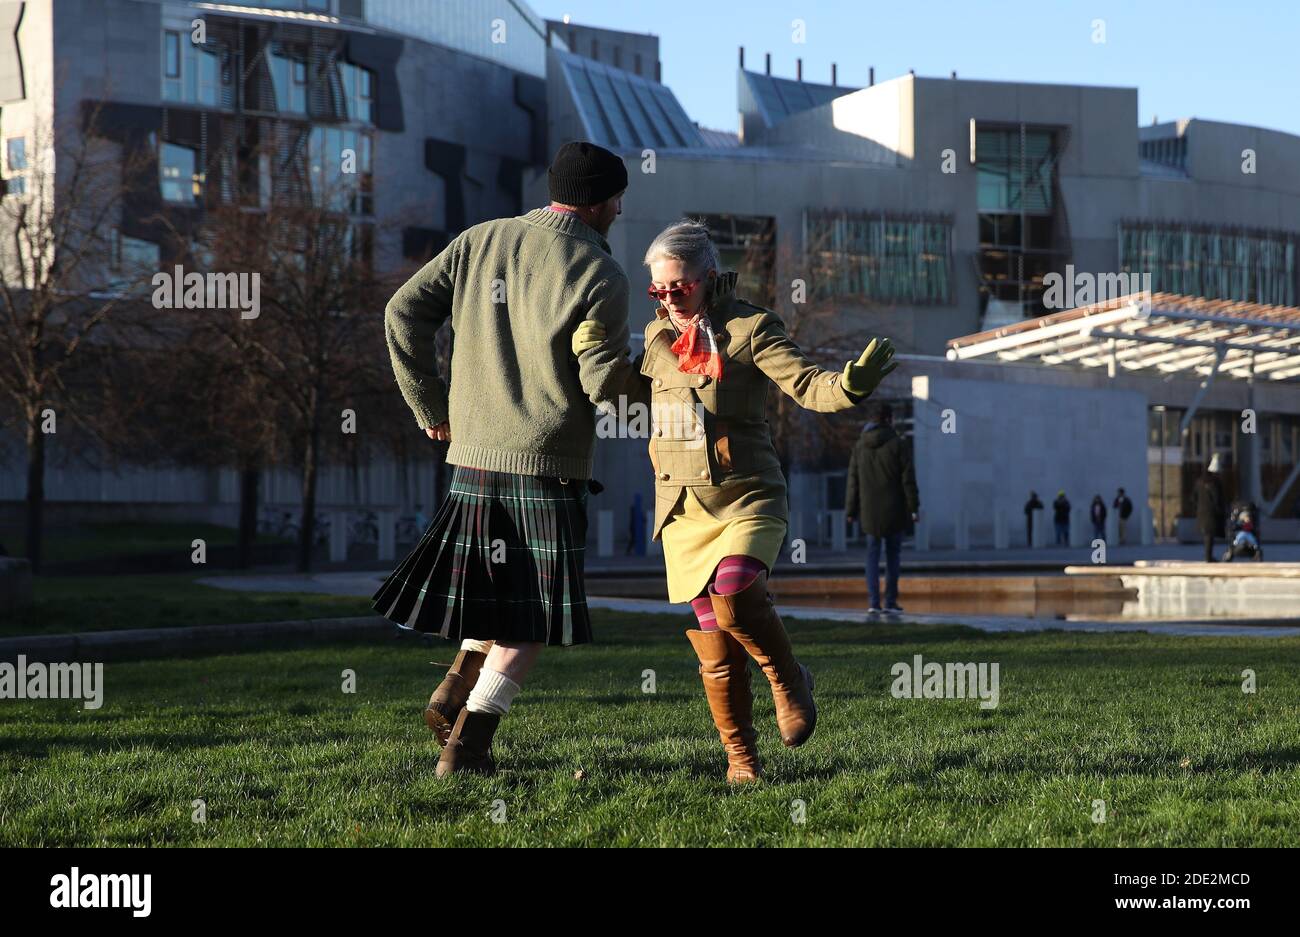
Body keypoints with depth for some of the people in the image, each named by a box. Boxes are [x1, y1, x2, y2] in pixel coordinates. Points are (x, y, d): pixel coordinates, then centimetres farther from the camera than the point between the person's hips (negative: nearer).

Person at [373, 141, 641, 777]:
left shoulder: (479, 242, 7)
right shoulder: (599, 276, -8)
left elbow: (404, 313, 3)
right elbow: (602, 381, -12)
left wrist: (429, 404, 11)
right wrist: (645, 373, 10)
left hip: (474, 455, 6)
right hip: (550, 463, -6)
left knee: (498, 586, 26)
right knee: (533, 617, 3)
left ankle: (454, 694, 12)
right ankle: (465, 746, -2)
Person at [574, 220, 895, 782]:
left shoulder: (749, 327, -5)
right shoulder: (656, 336, 12)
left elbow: (806, 384, -15)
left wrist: (852, 383, -36)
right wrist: (590, 344, 12)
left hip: (748, 498, -4)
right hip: (684, 507, 5)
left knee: (735, 597, -30)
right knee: (715, 652, 4)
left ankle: (789, 681, -2)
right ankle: (740, 756, 20)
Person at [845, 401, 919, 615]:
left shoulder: (860, 445, 2)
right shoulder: (896, 444, -8)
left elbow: (853, 480, 3)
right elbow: (908, 478, -8)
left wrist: (851, 509, 8)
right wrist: (913, 507, -2)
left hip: (869, 511, 2)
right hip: (894, 510, -2)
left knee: (872, 555, 8)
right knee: (892, 555, 9)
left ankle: (873, 602, -2)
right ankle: (891, 601, 9)